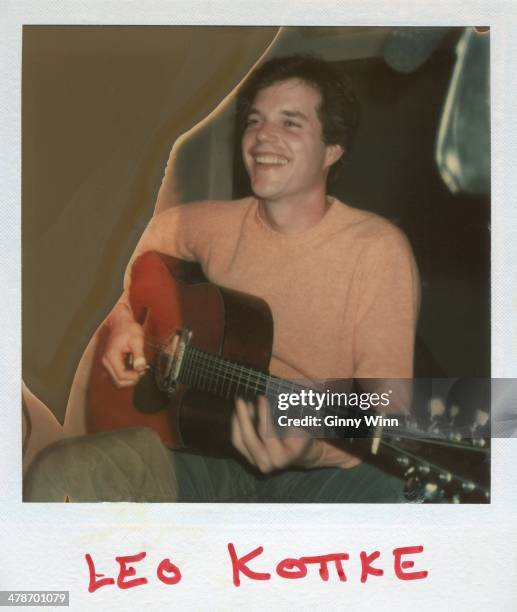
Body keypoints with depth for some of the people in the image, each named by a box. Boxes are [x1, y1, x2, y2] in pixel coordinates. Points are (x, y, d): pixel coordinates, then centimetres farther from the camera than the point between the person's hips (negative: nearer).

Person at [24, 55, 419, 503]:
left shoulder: (377, 250, -12)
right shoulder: (219, 225, 2)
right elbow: (155, 232, 25)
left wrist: (308, 448, -34)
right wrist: (124, 319, 9)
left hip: (327, 466, -2)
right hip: (212, 444, 2)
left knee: (381, 493, -36)